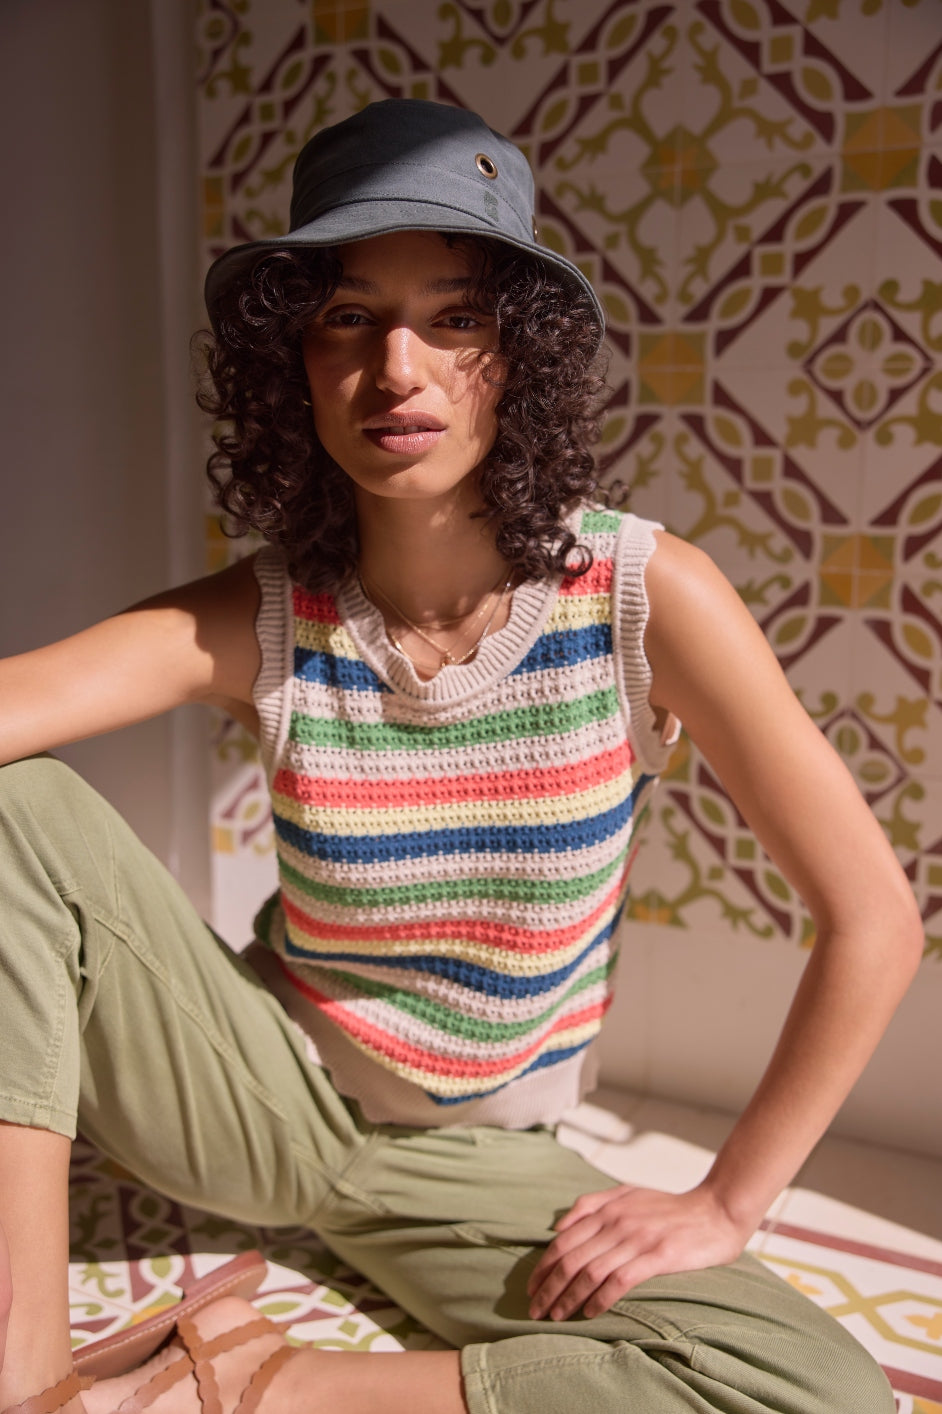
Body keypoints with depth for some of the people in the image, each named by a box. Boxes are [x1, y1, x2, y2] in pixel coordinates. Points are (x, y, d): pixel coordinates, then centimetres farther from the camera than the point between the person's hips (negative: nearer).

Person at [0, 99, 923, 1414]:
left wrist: (723, 1207, -11)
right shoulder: (260, 619, -11)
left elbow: (873, 921, -13)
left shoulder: (645, 596, -17)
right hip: (262, 1090, 1)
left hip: (475, 1160, 0)